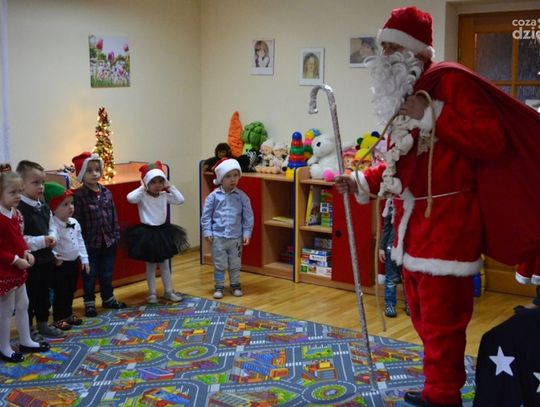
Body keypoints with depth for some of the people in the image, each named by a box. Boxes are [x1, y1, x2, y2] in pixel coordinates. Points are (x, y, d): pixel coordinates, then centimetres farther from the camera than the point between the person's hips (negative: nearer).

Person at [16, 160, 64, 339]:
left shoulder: (44, 206, 6)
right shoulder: (19, 209, -20)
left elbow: (52, 226, 17)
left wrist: (52, 237, -5)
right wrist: (41, 241, -23)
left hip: (46, 258, 8)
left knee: (44, 294, 19)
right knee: (29, 296, 4)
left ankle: (43, 325, 33)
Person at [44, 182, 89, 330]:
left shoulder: (74, 223, 4)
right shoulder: (52, 225, -21)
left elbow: (80, 242, 11)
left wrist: (84, 259, 11)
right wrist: (54, 256, -32)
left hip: (74, 262, 7)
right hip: (60, 264, -7)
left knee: (71, 290, 19)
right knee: (60, 292, 2)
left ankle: (68, 314, 33)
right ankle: (58, 318, 14)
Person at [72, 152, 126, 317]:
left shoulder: (106, 193, 3)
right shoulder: (79, 196, -13)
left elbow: (113, 216, 9)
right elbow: (76, 220, -13)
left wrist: (115, 234, 6)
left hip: (108, 241, 5)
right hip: (90, 243, -5)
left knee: (107, 273, 18)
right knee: (90, 275, 8)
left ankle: (108, 299, 33)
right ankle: (89, 303, 20)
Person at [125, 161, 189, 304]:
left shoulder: (165, 195, -1)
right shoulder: (142, 196, -14)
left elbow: (180, 200, -7)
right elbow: (130, 198, -32)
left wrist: (170, 187, -7)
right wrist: (142, 188, -22)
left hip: (163, 231, 4)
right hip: (147, 232, -4)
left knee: (165, 264, 14)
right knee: (151, 265, 7)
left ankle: (168, 292, 25)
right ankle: (152, 293, 18)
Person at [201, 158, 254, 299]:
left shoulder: (242, 196, -2)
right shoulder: (213, 196, -5)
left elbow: (248, 216, 2)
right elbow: (206, 215, 0)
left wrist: (247, 233, -2)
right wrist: (207, 232, -5)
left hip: (236, 237, 1)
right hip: (218, 237, -1)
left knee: (235, 264, 12)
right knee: (219, 265, 7)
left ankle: (235, 286, 28)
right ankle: (219, 287, 20)